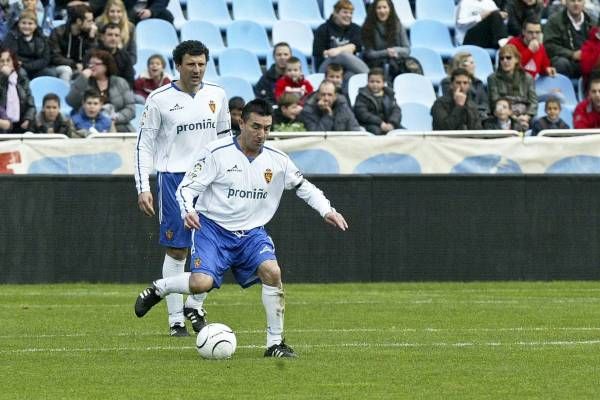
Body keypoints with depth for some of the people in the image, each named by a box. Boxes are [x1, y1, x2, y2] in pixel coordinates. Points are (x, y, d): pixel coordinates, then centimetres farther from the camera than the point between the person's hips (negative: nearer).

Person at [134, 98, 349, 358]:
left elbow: (304, 187, 15)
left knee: (272, 271, -25)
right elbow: (186, 187, -8)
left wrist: (327, 211, 0)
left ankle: (275, 343, -12)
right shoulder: (217, 153, -11)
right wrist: (188, 211, -29)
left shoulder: (277, 160, 2)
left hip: (251, 233, 3)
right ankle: (157, 289, 8)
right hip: (213, 228, -3)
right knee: (201, 283, -26)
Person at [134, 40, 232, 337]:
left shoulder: (217, 96, 8)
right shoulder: (160, 99, -3)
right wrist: (143, 188, -9)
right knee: (177, 250, -2)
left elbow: (225, 139, 18)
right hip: (174, 176, -3)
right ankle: (176, 319, 3)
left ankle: (195, 305, 16)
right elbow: (144, 145, -1)